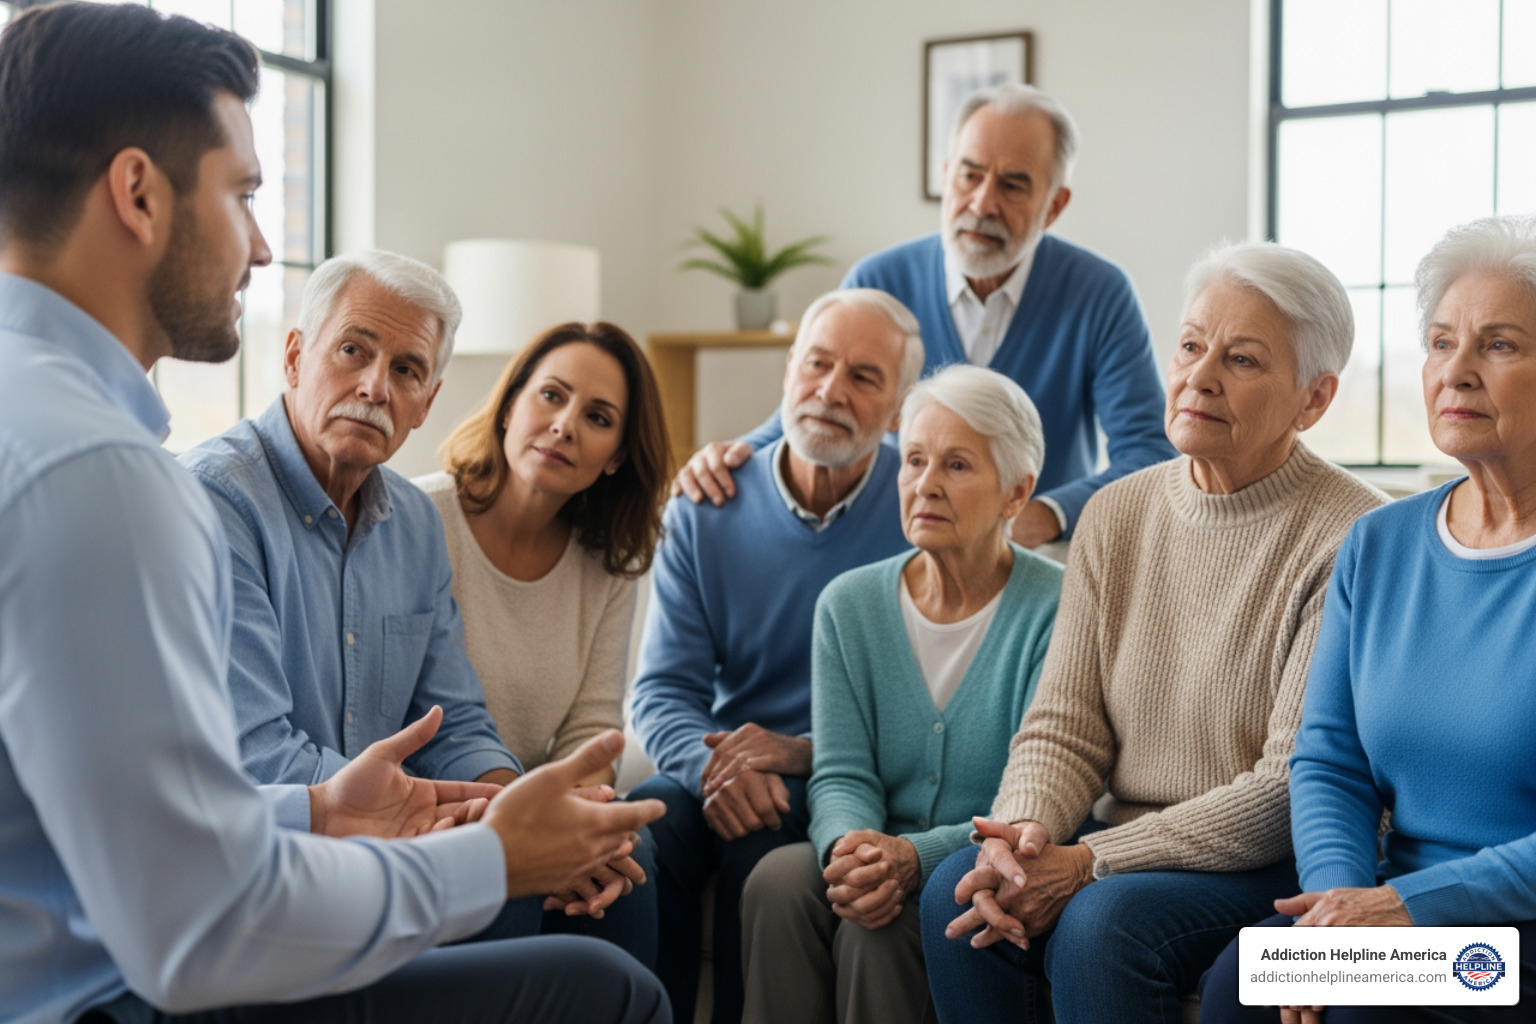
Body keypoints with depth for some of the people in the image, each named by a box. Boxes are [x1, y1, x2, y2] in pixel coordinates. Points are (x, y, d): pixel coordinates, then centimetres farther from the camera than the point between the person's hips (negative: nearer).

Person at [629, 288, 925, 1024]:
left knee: (759, 840, -31)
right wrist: (714, 767, -20)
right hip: (724, 763, 3)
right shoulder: (706, 511, 4)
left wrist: (802, 751, -22)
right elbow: (662, 691, 1)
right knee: (639, 828, -27)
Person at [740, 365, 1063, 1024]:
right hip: (877, 857, 4)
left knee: (879, 923, -31)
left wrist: (916, 856, -30)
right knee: (779, 879, -27)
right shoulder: (850, 604, 6)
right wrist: (851, 846, -23)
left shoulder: (1055, 610, -9)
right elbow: (841, 775, 1)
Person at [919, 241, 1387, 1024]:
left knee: (1102, 922, -31)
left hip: (1279, 868, -5)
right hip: (1128, 840, 5)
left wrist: (1091, 862, -20)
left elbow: (1293, 789, -16)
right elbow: (1063, 724, 6)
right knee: (956, 892, -20)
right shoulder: (1118, 513, 7)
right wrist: (1024, 831, -16)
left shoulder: (1347, 541, -12)